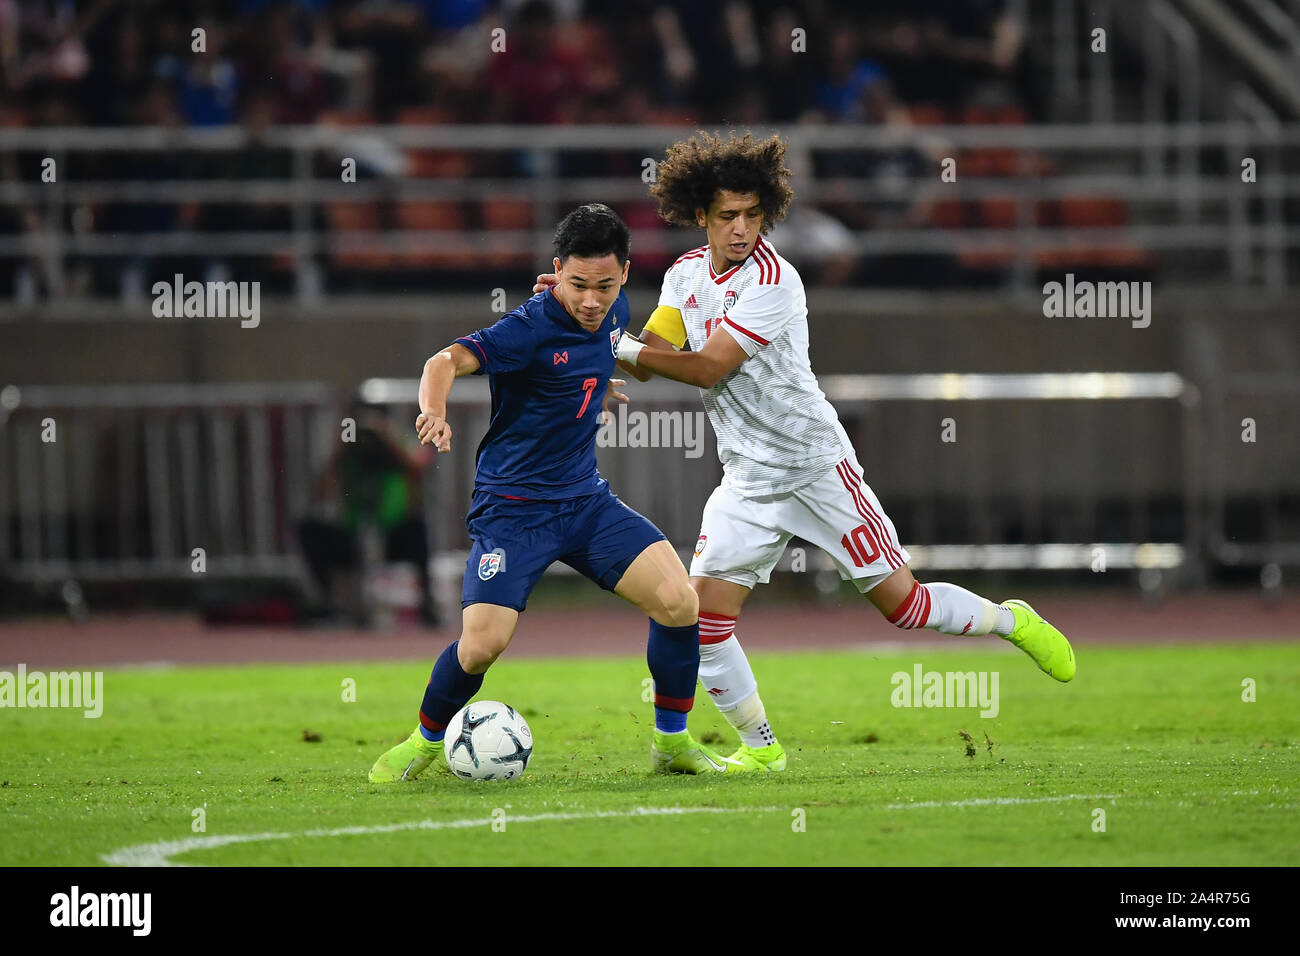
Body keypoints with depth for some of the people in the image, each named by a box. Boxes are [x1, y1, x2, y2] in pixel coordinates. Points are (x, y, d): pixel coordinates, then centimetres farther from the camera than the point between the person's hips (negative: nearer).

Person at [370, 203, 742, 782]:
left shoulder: (613, 312, 2)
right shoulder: (532, 327, -20)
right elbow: (449, 360, -35)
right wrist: (434, 412, -53)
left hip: (585, 500, 6)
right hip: (513, 508, -6)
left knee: (679, 603, -12)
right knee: (482, 644, -20)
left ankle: (673, 744, 6)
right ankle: (425, 743, 9)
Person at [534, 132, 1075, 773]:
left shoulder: (773, 281, -19)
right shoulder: (686, 274, 5)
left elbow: (708, 368, -22)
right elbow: (647, 359, 3)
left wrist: (620, 346, -25)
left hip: (816, 464, -6)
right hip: (747, 480, 6)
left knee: (900, 601, -2)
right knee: (703, 619, -8)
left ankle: (1012, 621, 24)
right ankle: (759, 746, 7)